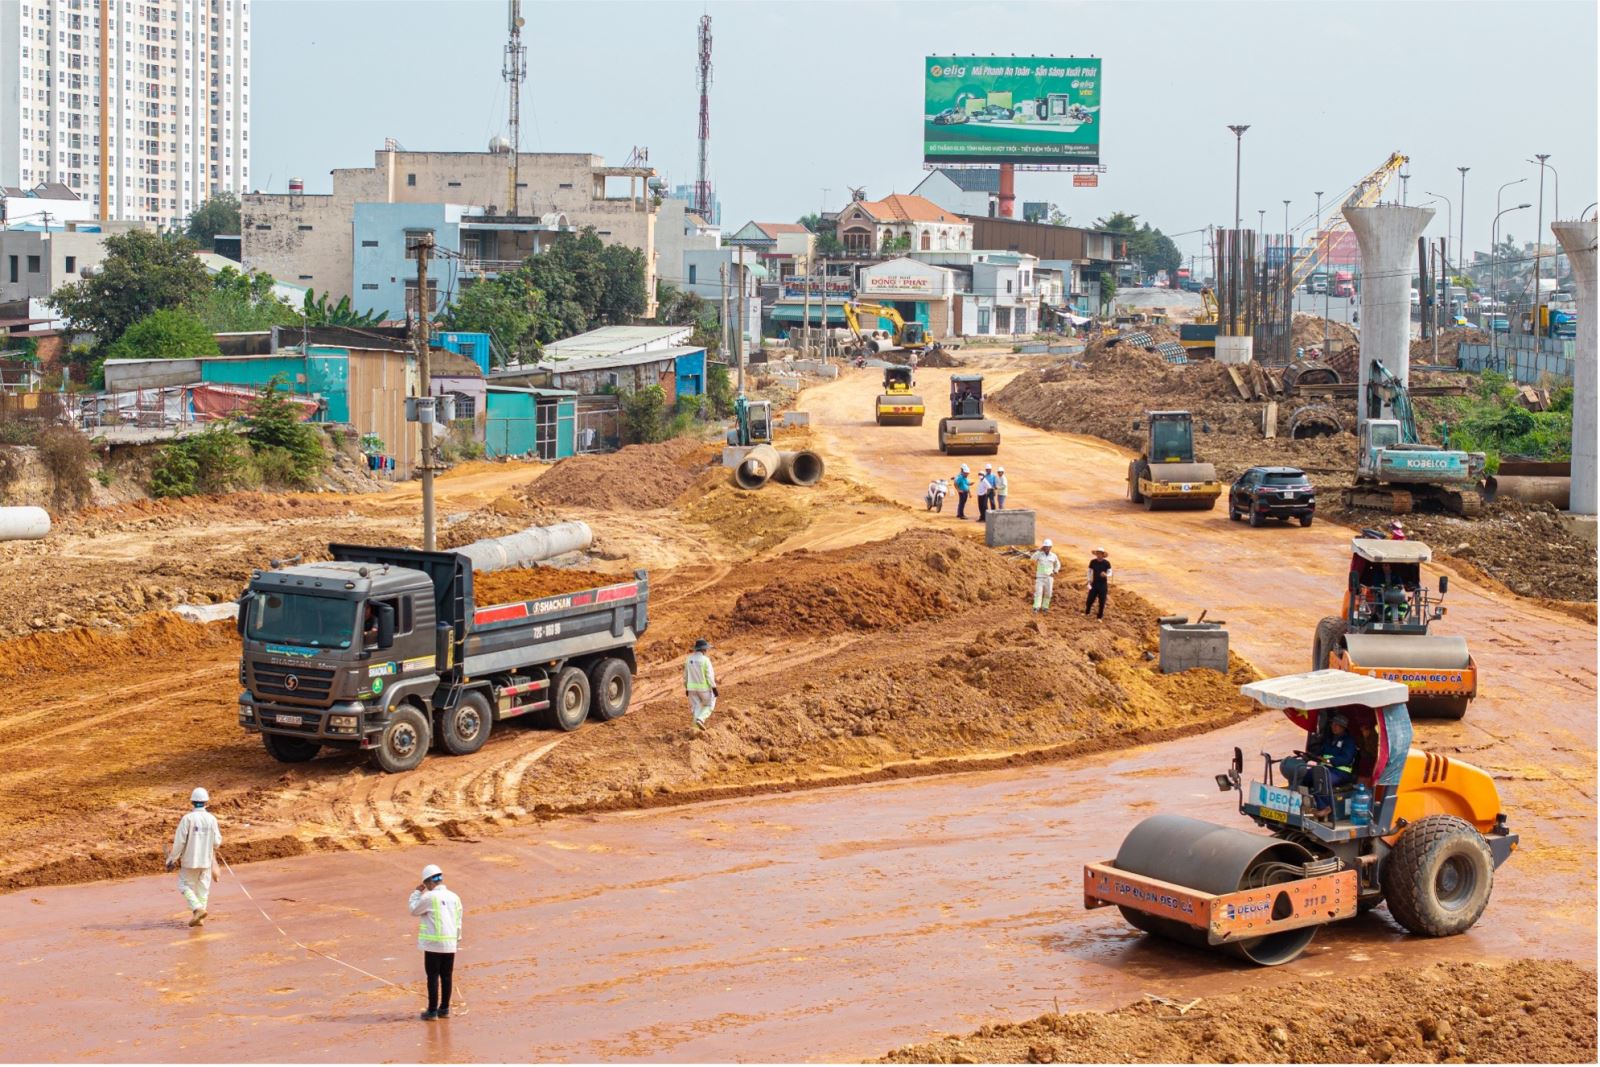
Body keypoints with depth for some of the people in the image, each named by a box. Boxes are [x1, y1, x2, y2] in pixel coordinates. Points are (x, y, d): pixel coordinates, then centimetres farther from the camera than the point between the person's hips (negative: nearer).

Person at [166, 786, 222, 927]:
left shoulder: (187, 818, -15)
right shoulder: (211, 819, -7)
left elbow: (179, 842, -14)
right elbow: (217, 843, -3)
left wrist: (171, 859, -4)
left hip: (190, 859, -3)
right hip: (206, 859, 3)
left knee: (184, 886, 10)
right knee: (203, 888, 13)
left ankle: (198, 909, -10)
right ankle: (198, 918, 11)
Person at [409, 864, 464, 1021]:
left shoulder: (429, 897, -12)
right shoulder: (454, 897, 6)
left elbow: (414, 910, 1)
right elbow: (458, 921, 11)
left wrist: (416, 893, 11)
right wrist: (457, 939, 20)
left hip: (433, 944, -5)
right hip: (450, 944, 5)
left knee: (433, 977, 0)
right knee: (446, 976, 11)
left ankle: (432, 1011, 1)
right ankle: (444, 1009, 17)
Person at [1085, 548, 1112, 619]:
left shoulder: (1107, 563, -6)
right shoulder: (1093, 562, -1)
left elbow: (1110, 573, -5)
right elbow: (1089, 572, 6)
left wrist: (1105, 575, -28)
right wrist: (1089, 582, 0)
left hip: (1103, 584, -2)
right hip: (1094, 583, 2)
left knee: (1102, 601, 0)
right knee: (1090, 599, 1)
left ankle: (1100, 616, 11)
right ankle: (1086, 613, 22)